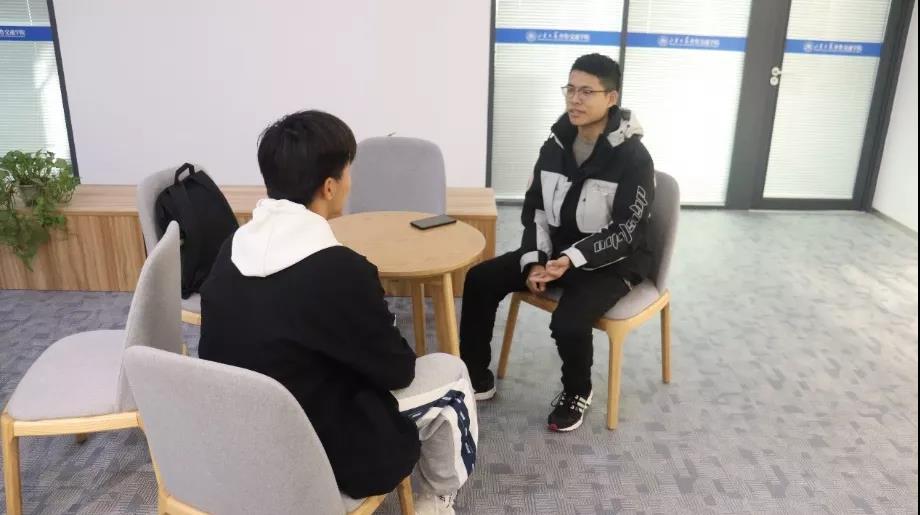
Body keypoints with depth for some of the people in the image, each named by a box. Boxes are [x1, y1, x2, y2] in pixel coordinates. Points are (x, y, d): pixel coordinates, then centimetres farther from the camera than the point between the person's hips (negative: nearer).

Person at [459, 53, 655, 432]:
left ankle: (576, 393, 3)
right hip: (556, 251, 6)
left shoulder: (633, 158, -16)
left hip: (611, 262, -6)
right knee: (480, 279, -8)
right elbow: (535, 210, 4)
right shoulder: (555, 146, 1)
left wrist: (572, 259, -30)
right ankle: (477, 379, 5)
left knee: (568, 323, -31)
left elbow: (625, 232, -19)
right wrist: (533, 261, -11)